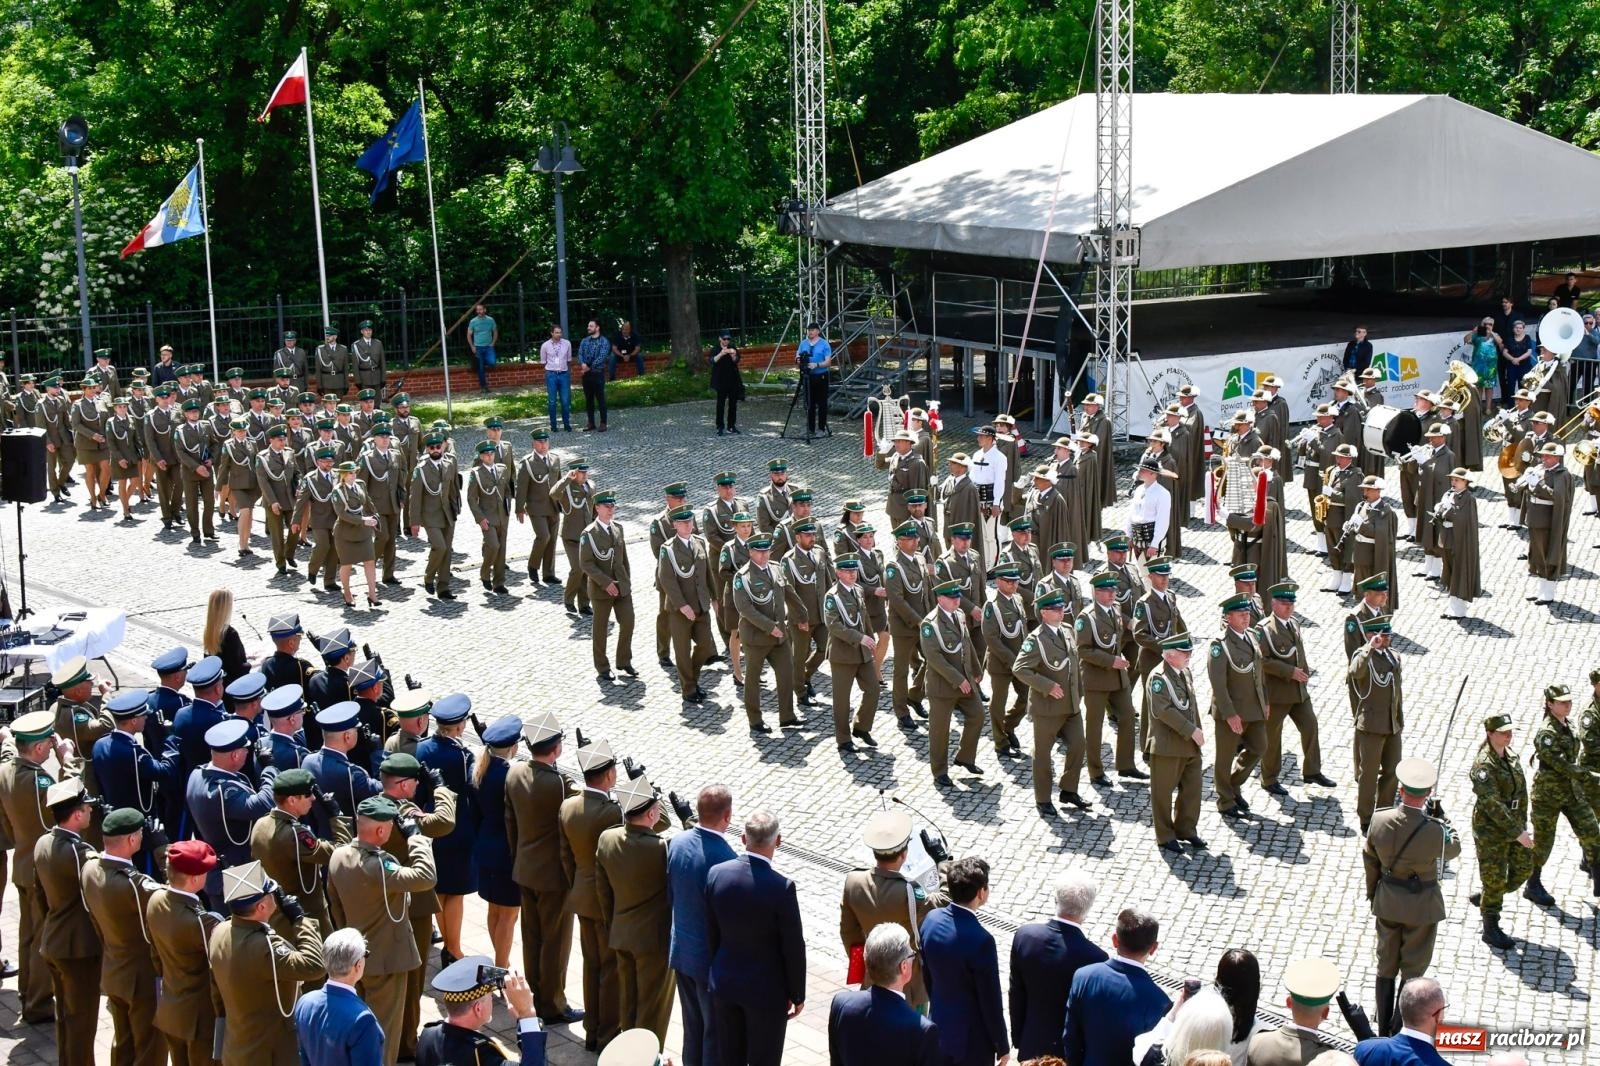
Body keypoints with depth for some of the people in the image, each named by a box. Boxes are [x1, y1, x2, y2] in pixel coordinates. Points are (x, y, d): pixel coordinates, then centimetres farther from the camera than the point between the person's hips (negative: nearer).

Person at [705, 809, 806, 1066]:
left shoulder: (717, 873, -10)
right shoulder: (782, 887, -23)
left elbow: (711, 933, 2)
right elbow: (793, 947, -15)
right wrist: (797, 994, -1)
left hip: (724, 984, 5)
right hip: (767, 989, -5)